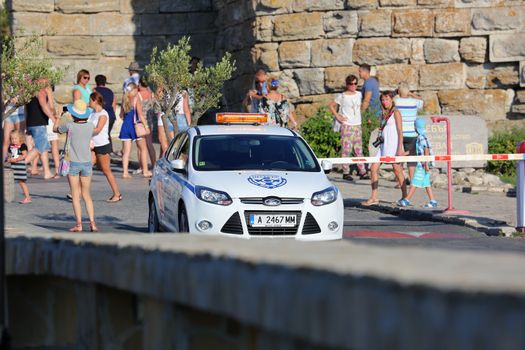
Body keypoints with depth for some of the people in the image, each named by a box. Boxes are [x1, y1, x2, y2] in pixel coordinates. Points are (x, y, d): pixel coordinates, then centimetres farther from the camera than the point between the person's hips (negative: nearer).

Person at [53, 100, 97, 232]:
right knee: (86, 195, 11)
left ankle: (79, 224, -4)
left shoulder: (70, 126, -12)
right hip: (87, 163, 3)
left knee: (75, 195, 2)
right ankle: (92, 222, 1)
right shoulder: (90, 126, -3)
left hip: (73, 163, -3)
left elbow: (55, 129, 7)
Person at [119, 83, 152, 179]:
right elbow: (140, 114, -11)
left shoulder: (124, 99, 8)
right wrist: (146, 125, -8)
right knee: (143, 149, 10)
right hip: (135, 125, -4)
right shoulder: (136, 99, -7)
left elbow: (122, 114, 15)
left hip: (125, 125, 4)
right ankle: (145, 171, 12)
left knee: (126, 151, 4)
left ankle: (125, 172, -4)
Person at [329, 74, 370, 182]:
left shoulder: (359, 95, 9)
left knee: (359, 149, 4)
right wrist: (337, 116, -7)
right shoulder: (342, 96, -5)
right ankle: (346, 172, 0)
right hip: (347, 125, -5)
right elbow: (331, 105, 1)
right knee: (346, 149, -4)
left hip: (357, 125, 5)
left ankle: (362, 172, 4)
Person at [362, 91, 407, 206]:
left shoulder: (396, 113, -5)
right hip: (384, 145, 8)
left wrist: (400, 148, -16)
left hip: (393, 145, -8)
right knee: (374, 168, 0)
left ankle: (405, 196, 6)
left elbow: (400, 131, -10)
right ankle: (374, 197, 2)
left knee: (397, 170, -3)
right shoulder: (385, 114, 17)